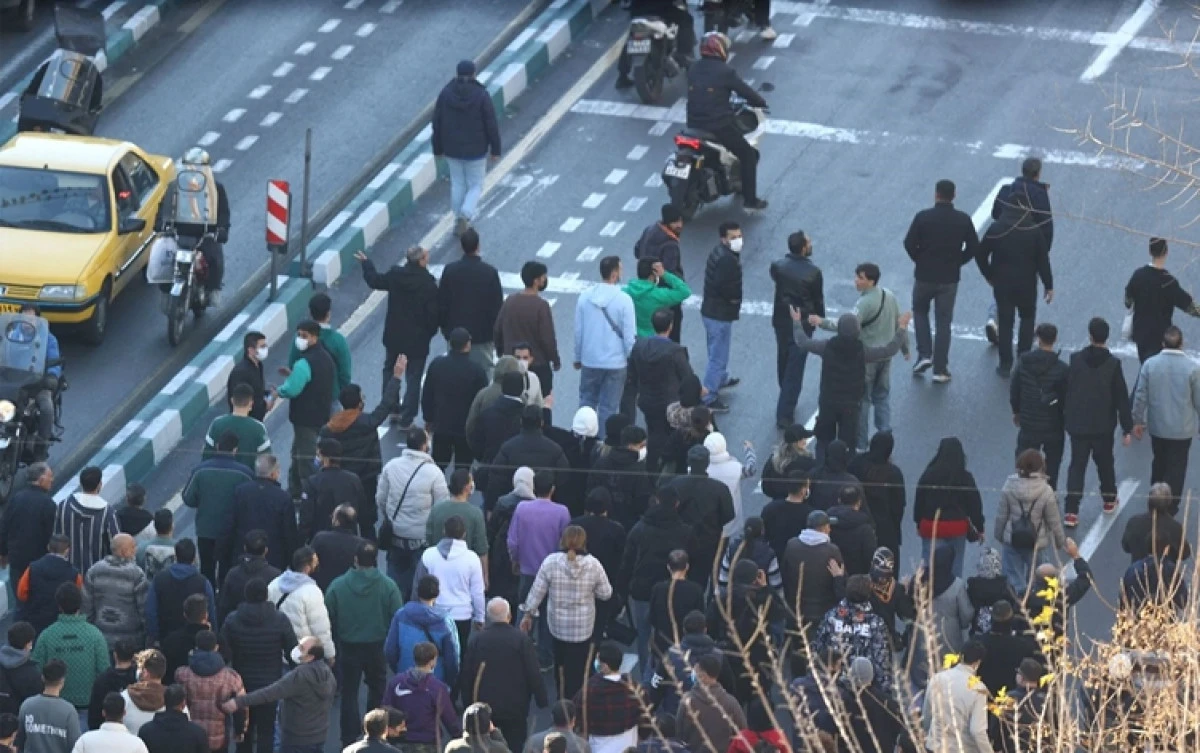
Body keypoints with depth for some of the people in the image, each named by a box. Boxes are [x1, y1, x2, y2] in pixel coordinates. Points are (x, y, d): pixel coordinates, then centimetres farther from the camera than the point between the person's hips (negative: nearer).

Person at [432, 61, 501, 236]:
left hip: (452, 149, 3)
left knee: (458, 184, 19)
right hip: (476, 149, -3)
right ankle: (465, 214, -13)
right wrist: (495, 149, 0)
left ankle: (460, 221, 26)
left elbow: (437, 123, -3)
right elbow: (491, 125, -12)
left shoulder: (446, 93, -9)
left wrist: (438, 148, 9)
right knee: (475, 186, 11)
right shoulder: (481, 95, -17)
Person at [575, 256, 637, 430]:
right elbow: (629, 335, -12)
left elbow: (578, 331, 2)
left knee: (587, 402, 18)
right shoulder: (624, 300, -15)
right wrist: (631, 360, 2)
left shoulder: (585, 297, -5)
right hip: (615, 362, -3)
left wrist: (578, 357, 15)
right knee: (609, 408, 6)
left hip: (589, 361, 3)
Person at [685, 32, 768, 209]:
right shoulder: (725, 72, -12)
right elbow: (745, 91, -8)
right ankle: (750, 199, 6)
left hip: (694, 127, 6)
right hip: (720, 127, -6)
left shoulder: (693, 71, 7)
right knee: (748, 154, 10)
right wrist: (761, 103, 12)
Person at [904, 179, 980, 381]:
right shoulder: (963, 220, -6)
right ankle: (940, 370, 9)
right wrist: (957, 262, 10)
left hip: (924, 275, -1)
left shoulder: (923, 217, -13)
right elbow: (974, 247, -3)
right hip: (950, 278, 1)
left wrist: (920, 260, 6)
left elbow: (909, 243, -12)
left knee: (920, 311, 24)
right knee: (944, 322, 9)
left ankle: (924, 355, 10)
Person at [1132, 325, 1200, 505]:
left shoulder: (1149, 364, -11)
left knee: (1159, 463, 23)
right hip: (1182, 429, -3)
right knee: (1176, 470, 8)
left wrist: (1138, 421, 8)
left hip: (1157, 427, 3)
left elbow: (1140, 396, -5)